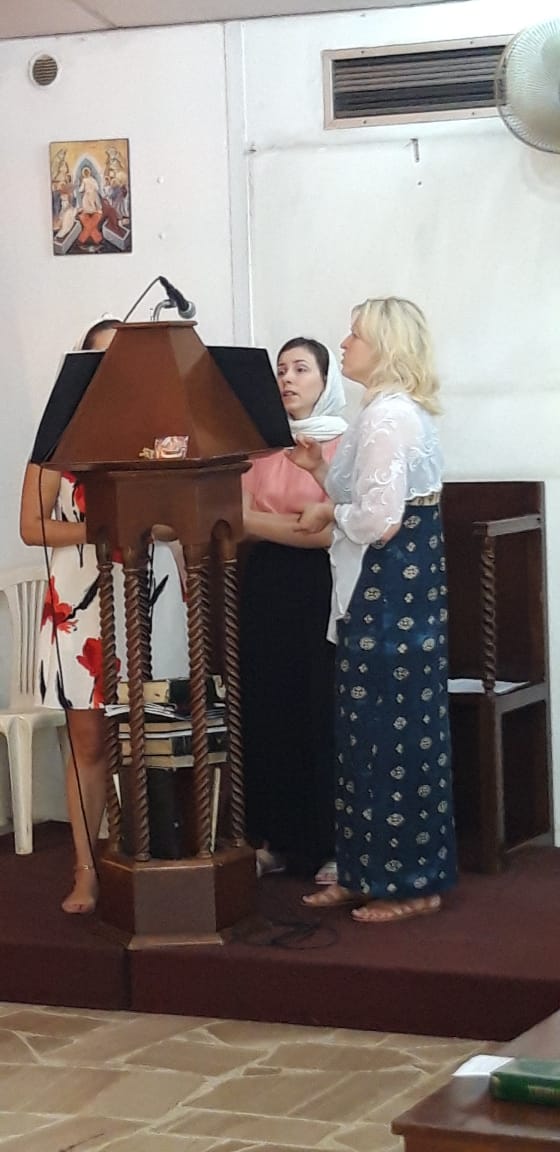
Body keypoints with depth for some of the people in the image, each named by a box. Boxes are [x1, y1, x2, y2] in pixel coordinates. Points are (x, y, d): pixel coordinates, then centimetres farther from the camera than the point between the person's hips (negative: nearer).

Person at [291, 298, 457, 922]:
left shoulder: (387, 416, -17)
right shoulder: (400, 411, 16)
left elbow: (378, 519, -24)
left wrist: (329, 512, -7)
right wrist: (323, 471, 11)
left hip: (389, 593, -11)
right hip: (405, 588, 11)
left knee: (390, 731, -3)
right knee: (373, 730, 13)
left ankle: (407, 882, 5)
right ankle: (369, 873, 20)